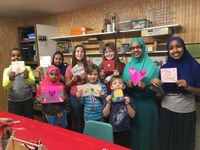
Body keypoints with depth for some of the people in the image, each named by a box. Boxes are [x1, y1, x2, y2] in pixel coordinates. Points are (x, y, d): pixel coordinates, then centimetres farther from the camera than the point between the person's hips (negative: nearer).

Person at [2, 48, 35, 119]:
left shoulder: (27, 68, 1)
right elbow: (5, 86, -11)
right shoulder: (7, 70, 0)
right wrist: (10, 79, -31)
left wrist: (27, 77, -29)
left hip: (28, 100, 1)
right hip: (13, 102, 0)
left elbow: (32, 82, -9)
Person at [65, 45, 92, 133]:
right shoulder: (70, 68, 2)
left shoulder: (89, 64, -1)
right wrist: (73, 80, -14)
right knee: (77, 120, 11)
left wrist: (85, 77, -13)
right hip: (75, 97, 1)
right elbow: (67, 84, 6)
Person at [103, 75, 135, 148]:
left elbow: (132, 115, -5)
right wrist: (108, 103, -19)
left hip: (125, 131, 0)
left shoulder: (128, 98, -5)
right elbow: (105, 114, -6)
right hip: (112, 131, 1)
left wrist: (128, 104, -19)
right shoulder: (109, 98, -3)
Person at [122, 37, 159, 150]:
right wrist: (128, 85, -11)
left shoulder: (151, 66, -5)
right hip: (132, 103, 3)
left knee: (147, 131, 7)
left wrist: (145, 87, -22)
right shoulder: (128, 67, 7)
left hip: (148, 104, -3)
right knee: (134, 131, 12)